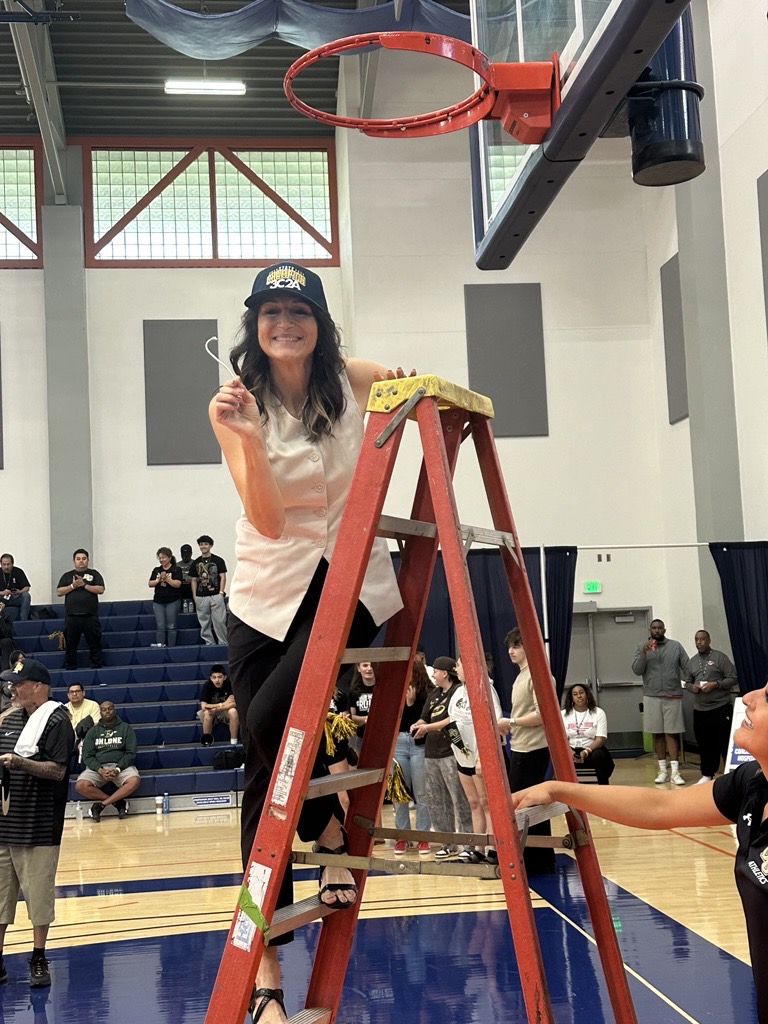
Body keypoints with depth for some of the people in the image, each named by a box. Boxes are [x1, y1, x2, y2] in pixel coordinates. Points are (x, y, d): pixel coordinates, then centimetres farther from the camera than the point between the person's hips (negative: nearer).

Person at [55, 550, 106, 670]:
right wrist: (73, 586, -6)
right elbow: (59, 592, 6)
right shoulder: (67, 575, 14)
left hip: (90, 616, -1)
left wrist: (84, 584, -8)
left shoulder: (94, 574, 10)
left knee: (94, 644, 0)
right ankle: (70, 668, 12)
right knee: (70, 645, 5)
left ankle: (96, 667, 6)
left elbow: (100, 589, -2)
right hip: (72, 616, 1)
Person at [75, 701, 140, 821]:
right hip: (97, 767, 1)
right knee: (80, 786, -28)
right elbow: (87, 756, 4)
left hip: (121, 766, -1)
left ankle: (101, 804, -24)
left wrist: (117, 769, -14)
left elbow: (131, 753, 2)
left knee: (135, 781, -33)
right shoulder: (93, 731, 14)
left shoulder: (126, 728, 10)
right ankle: (118, 801, -16)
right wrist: (100, 770, -14)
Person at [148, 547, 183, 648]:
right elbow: (150, 584, 5)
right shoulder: (156, 570, 10)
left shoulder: (176, 570, -2)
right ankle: (160, 645, -6)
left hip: (172, 602, -3)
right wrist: (158, 580, -13)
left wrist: (166, 578, -20)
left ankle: (171, 647, 6)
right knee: (160, 626, -4)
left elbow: (178, 584, -12)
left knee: (171, 626, 1)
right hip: (158, 602, 3)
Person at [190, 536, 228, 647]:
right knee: (204, 622, 4)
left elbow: (223, 577, 1)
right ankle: (209, 643, 11)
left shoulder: (218, 560, 3)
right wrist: (194, 596, 5)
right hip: (201, 597, 3)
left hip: (216, 595, -3)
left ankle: (223, 643, 0)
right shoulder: (196, 563, 11)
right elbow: (193, 580, 12)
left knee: (219, 621, -6)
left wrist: (221, 592, -8)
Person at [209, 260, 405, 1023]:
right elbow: (266, 516, -12)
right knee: (259, 768, 2)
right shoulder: (237, 403, -3)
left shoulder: (357, 382, -3)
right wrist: (246, 433, -26)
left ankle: (328, 829, 11)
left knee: (270, 720, -22)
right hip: (265, 591, 2)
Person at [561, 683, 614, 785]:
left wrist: (586, 751, -27)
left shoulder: (598, 712, 0)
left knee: (598, 755, -36)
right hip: (572, 751, 1)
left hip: (592, 750, -1)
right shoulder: (563, 714, 7)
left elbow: (600, 739, -8)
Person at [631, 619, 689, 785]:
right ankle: (662, 770, 12)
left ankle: (674, 771, -5)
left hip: (673, 696, -1)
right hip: (652, 696, 1)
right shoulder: (642, 647, 5)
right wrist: (643, 653, -16)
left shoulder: (676, 646, 4)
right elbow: (637, 670, -2)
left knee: (672, 733, -3)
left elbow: (687, 668, 3)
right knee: (658, 734, 5)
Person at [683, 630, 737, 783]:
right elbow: (687, 682, 18)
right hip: (700, 709, 5)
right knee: (704, 743, 9)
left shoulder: (720, 657, -3)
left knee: (725, 742, -2)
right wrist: (692, 687, -5)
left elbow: (733, 679, -6)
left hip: (721, 707, -5)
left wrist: (715, 684, -17)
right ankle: (707, 774, 19)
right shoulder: (692, 662, 13)